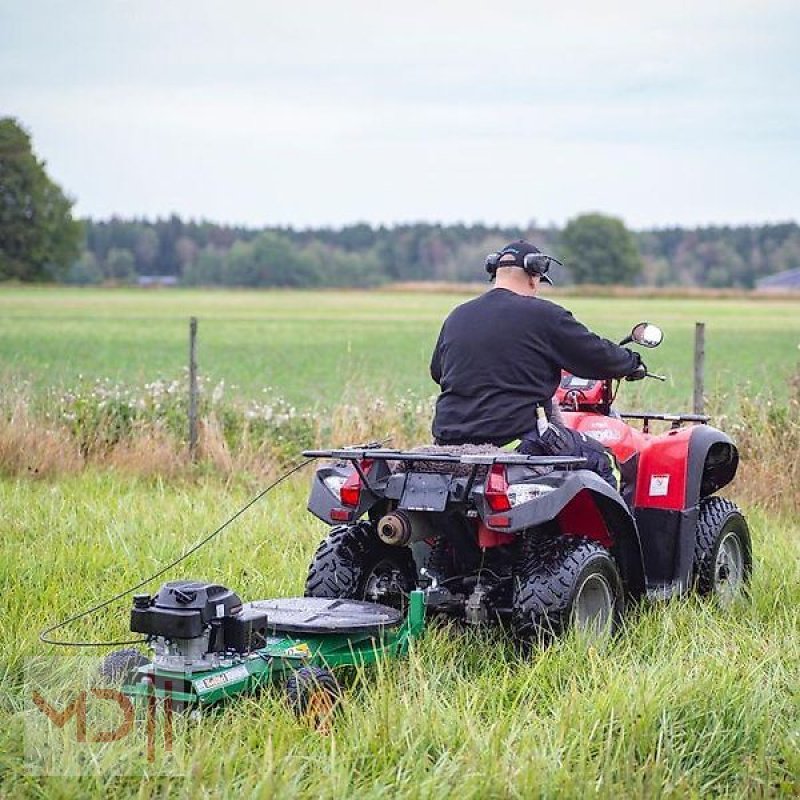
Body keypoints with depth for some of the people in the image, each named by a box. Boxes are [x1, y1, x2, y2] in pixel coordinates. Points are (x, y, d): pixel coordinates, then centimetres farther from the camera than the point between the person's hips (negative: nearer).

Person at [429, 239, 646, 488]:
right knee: (603, 462, 6)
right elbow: (599, 356, 0)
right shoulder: (544, 316, -6)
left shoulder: (457, 317, 11)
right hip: (517, 437, -6)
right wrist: (632, 363, 21)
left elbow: (436, 371, 25)